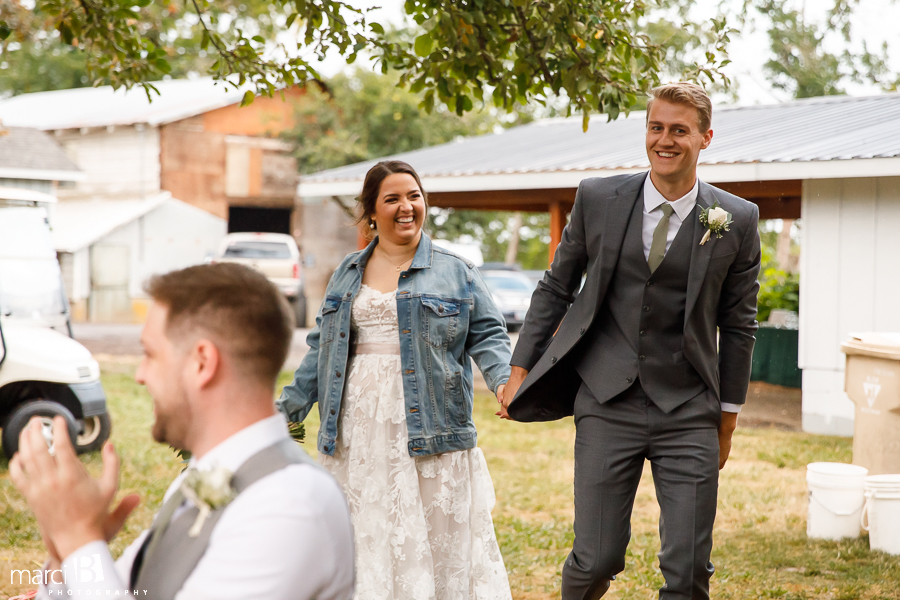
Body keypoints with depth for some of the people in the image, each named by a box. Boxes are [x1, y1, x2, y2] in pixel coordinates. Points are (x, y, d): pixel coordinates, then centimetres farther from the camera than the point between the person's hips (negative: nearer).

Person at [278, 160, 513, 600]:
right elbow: (322, 347, 20)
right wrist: (289, 407, 16)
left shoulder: (455, 273, 7)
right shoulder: (347, 275, 16)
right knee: (364, 540, 3)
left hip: (427, 432, -3)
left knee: (436, 541, -3)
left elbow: (487, 334, 4)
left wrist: (505, 381, -15)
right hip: (357, 436, 3)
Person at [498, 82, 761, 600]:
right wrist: (521, 370, 9)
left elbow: (738, 324, 7)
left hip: (689, 414, 0)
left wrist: (728, 417, 10)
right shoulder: (598, 199, 1)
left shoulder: (737, 220, 0)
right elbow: (556, 288, 11)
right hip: (607, 405, 0)